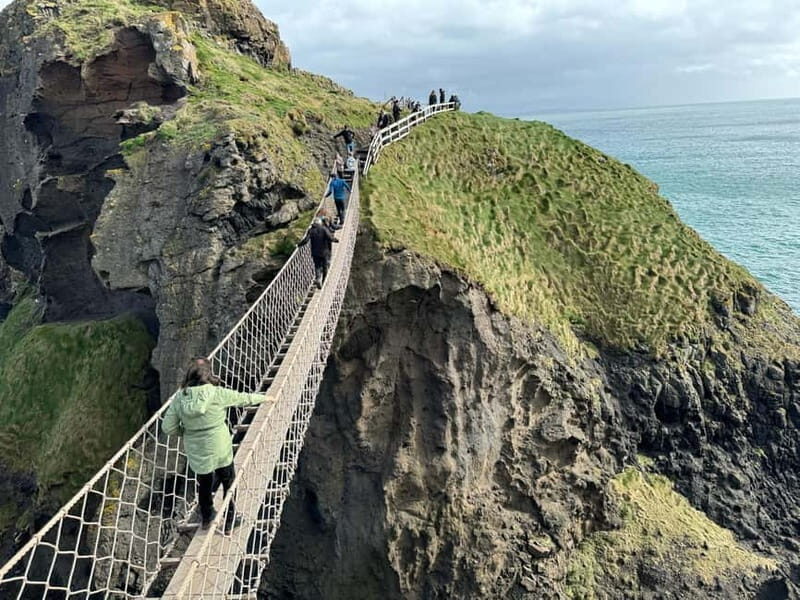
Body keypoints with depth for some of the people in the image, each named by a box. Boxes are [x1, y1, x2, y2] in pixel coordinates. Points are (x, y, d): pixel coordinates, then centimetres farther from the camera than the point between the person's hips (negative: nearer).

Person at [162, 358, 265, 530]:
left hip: (196, 453, 4)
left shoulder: (180, 397, -10)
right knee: (229, 484, 20)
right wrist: (263, 397, 11)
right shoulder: (216, 394, -19)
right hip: (220, 450, -3)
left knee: (204, 484, 26)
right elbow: (242, 398, -5)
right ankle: (229, 521, 32)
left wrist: (186, 431, 10)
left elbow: (168, 428, -8)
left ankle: (206, 518, 47)